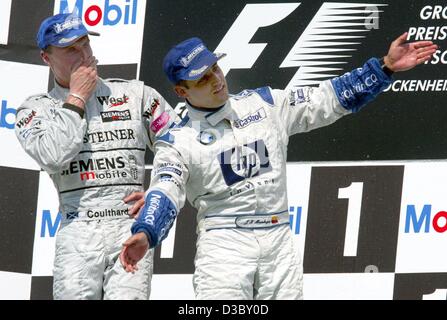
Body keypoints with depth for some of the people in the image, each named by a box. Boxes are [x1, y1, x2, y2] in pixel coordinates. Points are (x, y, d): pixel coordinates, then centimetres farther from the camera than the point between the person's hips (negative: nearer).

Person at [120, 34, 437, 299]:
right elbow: (165, 194, -15)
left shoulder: (265, 105, 9)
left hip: (279, 242, 4)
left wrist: (385, 67, 1)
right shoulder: (178, 141, -1)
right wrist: (145, 235, -36)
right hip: (223, 244, -3)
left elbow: (329, 100, 9)